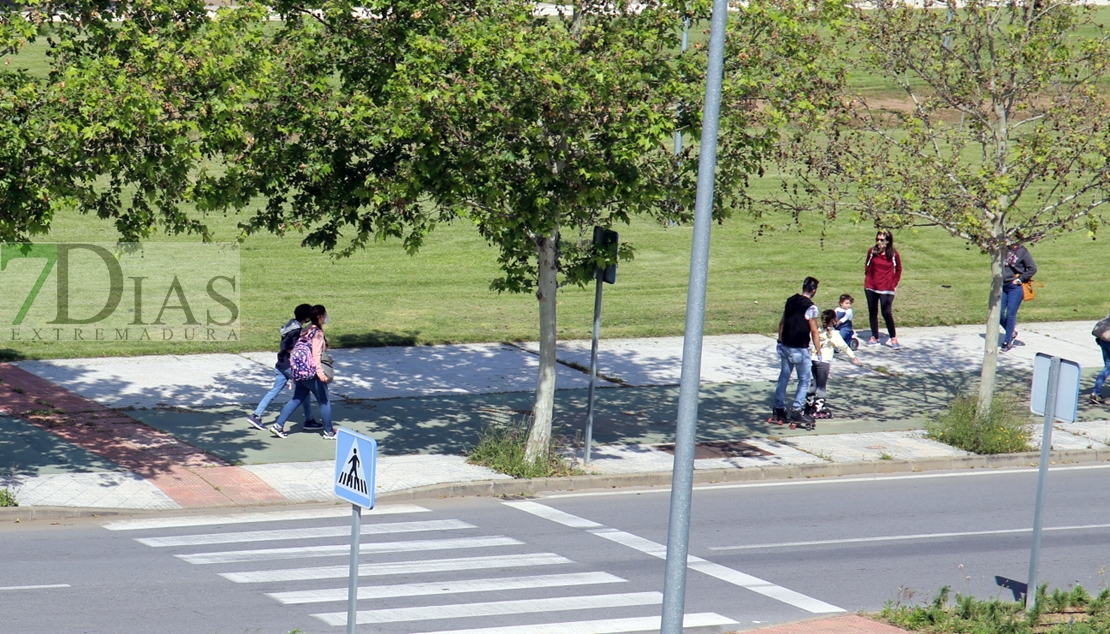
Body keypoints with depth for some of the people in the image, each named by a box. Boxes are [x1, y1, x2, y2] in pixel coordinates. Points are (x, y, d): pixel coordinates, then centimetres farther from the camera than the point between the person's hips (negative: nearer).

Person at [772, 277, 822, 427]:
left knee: (783, 378, 13)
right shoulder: (810, 308, -14)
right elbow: (814, 332, -13)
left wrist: (780, 341, 22)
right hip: (800, 350, -7)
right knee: (804, 380, 4)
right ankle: (796, 411, 0)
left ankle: (778, 410, 17)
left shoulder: (790, 301, 6)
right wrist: (819, 352, -7)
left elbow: (782, 323, 12)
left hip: (785, 346, 7)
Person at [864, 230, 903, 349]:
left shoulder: (894, 255, -6)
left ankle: (893, 338, 1)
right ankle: (874, 337, 20)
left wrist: (894, 284, 3)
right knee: (872, 312, 9)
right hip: (871, 287, 4)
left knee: (887, 313, -9)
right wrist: (867, 278, 10)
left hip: (886, 289, -4)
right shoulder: (872, 251, 0)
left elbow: (898, 270, 6)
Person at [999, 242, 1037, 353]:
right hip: (1003, 286, 5)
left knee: (1010, 315, -3)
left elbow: (1032, 268, -7)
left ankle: (1007, 343, 7)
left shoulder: (1022, 252, -7)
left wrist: (1020, 279, -11)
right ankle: (1012, 331, 28)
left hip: (1015, 288, -5)